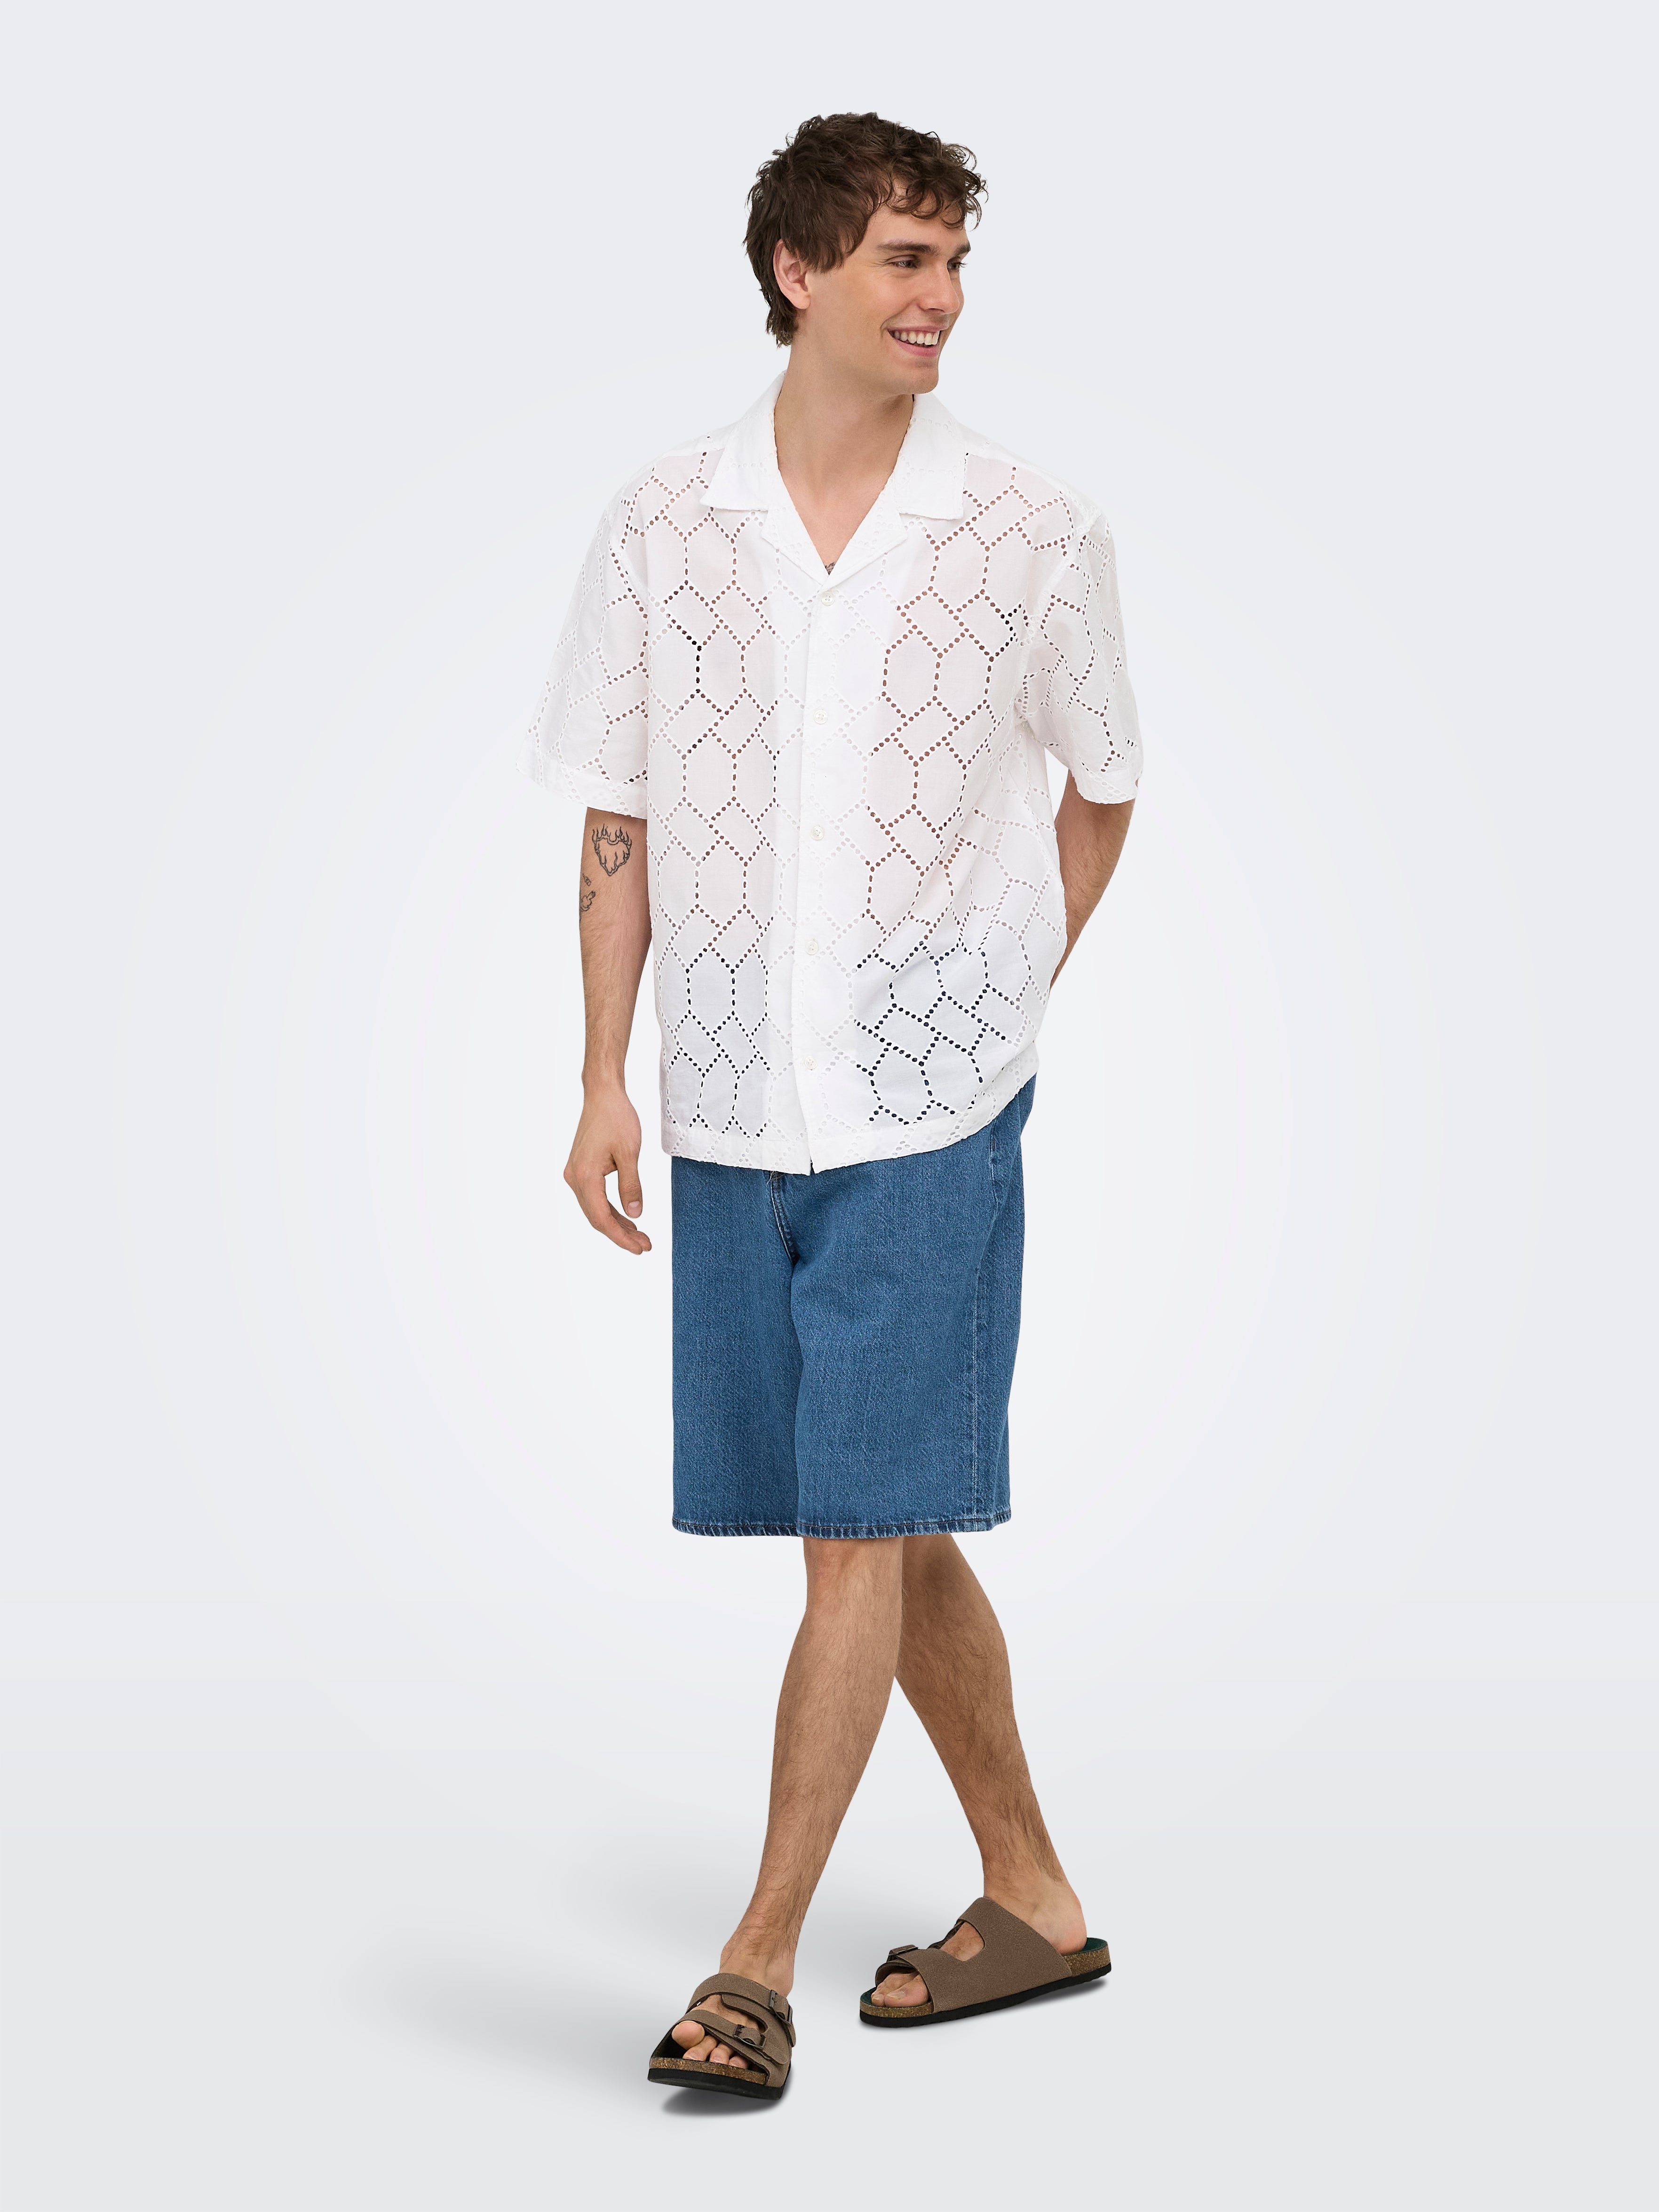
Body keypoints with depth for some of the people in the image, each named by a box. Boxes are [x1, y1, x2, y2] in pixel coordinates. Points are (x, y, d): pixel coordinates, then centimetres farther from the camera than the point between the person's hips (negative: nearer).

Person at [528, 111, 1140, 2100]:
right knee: (895, 1525, 12)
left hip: (932, 1108, -3)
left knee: (864, 1523, -7)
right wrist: (606, 1078, 2)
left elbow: (1101, 787, 12)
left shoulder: (1030, 531, -2)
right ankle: (1031, 1897, 27)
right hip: (732, 1106, 3)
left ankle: (758, 1964, 0)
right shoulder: (662, 528, 2)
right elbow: (618, 826, 7)